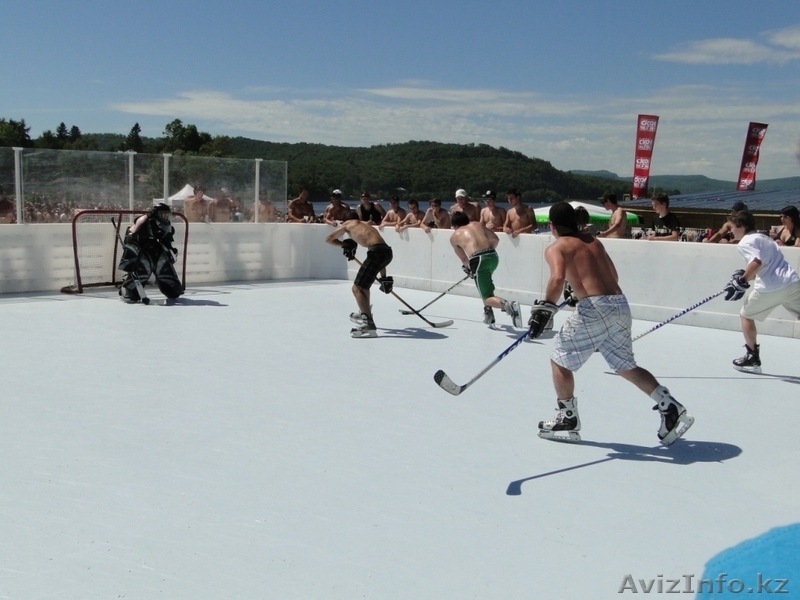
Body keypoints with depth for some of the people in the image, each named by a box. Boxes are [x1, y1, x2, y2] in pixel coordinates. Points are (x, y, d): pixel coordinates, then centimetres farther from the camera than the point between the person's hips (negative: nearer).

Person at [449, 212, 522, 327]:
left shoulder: (454, 236, 19)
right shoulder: (478, 224, 25)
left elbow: (463, 259, 23)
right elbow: (495, 239, 17)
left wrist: (469, 267, 40)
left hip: (478, 260, -5)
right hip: (493, 256, 5)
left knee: (487, 298, -1)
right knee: (486, 285, 34)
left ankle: (508, 305, -31)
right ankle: (489, 312, 27)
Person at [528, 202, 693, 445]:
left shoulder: (555, 248, 2)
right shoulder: (593, 241, 22)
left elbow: (558, 278, -17)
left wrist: (545, 308, -11)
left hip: (594, 308, -7)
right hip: (620, 305, 7)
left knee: (560, 361, 11)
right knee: (625, 366, 21)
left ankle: (567, 420, 17)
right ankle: (672, 409, 16)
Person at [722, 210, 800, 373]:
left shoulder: (745, 242, -1)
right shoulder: (763, 237, 25)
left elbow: (757, 262, -19)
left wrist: (742, 281, -10)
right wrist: (745, 275, 19)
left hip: (770, 288, -7)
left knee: (746, 315, 16)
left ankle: (753, 358, 21)